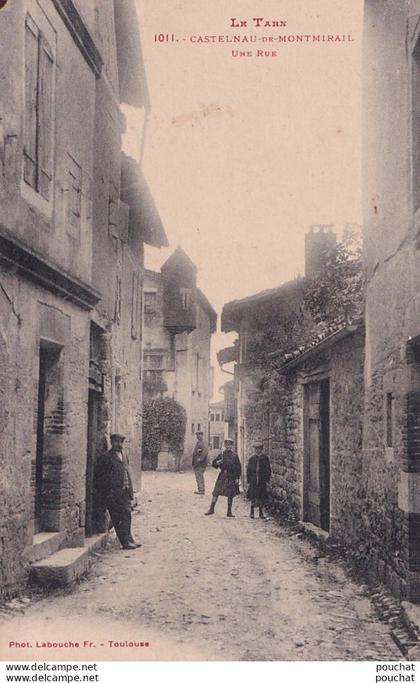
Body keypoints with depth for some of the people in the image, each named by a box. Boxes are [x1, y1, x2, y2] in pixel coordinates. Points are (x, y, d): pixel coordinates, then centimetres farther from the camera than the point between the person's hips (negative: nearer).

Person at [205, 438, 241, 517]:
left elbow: (238, 468, 3)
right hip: (222, 476, 1)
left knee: (230, 495, 4)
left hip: (231, 477, -1)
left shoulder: (234, 456, 2)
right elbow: (214, 463, 10)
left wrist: (237, 478, -3)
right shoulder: (221, 454, 6)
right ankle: (211, 509, 1)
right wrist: (217, 463, -13)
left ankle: (229, 512, 13)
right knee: (216, 492, -5)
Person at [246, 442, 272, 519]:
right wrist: (248, 479, 2)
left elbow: (268, 469, 8)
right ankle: (252, 512, 5)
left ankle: (261, 513, 9)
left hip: (262, 481, 0)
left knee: (262, 497, 1)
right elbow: (248, 469, 9)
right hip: (253, 481, 0)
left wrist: (267, 479, 0)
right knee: (253, 496, -4)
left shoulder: (265, 458, 5)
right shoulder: (252, 458, 7)